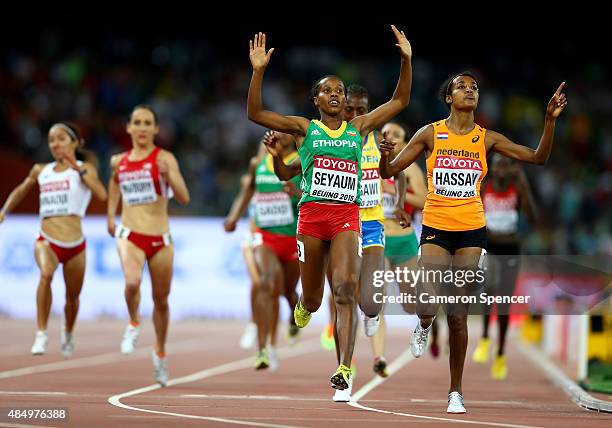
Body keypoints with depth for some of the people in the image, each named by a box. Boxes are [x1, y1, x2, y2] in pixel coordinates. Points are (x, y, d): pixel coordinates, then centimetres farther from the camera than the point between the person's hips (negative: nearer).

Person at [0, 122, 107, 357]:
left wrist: (78, 169, -24)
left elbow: (101, 194, -21)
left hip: (75, 244, 0)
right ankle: (41, 334, -28)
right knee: (46, 272, -33)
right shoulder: (41, 171, 10)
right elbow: (21, 190, 30)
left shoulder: (85, 168, -1)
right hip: (47, 240, 0)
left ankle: (68, 333, 47)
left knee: (72, 297, 14)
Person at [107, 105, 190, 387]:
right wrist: (110, 215, 21)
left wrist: (168, 175, -30)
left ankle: (160, 353, 33)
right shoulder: (119, 161, 6)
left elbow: (184, 198, -14)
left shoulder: (164, 158, -5)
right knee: (132, 282, -29)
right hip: (130, 235, 1)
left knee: (161, 300, 10)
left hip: (160, 238, -1)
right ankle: (134, 324, 1)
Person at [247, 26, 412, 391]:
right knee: (313, 298, 9)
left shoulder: (359, 128, 12)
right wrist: (259, 70, -10)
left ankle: (345, 369, -25)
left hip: (347, 217, 0)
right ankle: (303, 309, 49)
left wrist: (406, 59, 6)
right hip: (312, 214, 0)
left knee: (346, 287, -20)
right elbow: (255, 113, -1)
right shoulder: (304, 128, 7)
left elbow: (401, 101, 16)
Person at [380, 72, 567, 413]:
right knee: (428, 306, -16)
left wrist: (550, 119, -7)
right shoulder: (431, 134, 2)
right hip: (436, 228, -1)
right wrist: (385, 155, -20)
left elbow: (538, 157, 5)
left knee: (458, 314, 1)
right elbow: (389, 172, 3)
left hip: (472, 230, 1)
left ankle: (456, 392, 11)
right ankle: (424, 327, 24)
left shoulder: (486, 139, 6)